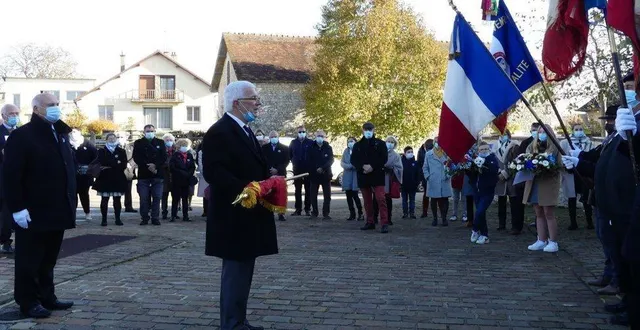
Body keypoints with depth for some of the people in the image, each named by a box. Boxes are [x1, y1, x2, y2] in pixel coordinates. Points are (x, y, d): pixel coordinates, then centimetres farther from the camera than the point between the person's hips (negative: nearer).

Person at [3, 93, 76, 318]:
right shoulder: (22, 136, -10)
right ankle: (28, 303, 13)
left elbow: (69, 169, 18)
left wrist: (70, 203, 13)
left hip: (57, 211, 7)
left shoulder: (60, 134, 15)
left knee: (48, 260, 16)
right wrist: (17, 207, -20)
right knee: (30, 261, 3)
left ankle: (47, 297, 26)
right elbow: (11, 175, -15)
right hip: (33, 214, -7)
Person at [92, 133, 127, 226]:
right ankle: (104, 219, 4)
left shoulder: (121, 151, 10)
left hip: (118, 179, 1)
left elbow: (123, 165, -3)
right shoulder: (101, 151, 9)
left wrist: (108, 166, -9)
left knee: (117, 200, 1)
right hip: (105, 179, -1)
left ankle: (118, 219, 8)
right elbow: (100, 164, -7)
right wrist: (116, 164, -14)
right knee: (104, 199, -1)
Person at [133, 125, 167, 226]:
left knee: (157, 197, 0)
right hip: (143, 174, -1)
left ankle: (155, 218, 7)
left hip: (157, 174, 1)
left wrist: (155, 165, -14)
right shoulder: (138, 143, 8)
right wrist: (147, 166, -14)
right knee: (144, 198, 0)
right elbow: (136, 158, -2)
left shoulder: (160, 143, 12)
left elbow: (164, 157, 3)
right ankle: (144, 218, 8)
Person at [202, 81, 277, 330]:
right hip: (233, 216, -10)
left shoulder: (244, 131, 17)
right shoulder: (219, 132, -14)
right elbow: (213, 172, -23)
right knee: (235, 270, -3)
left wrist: (267, 182, 6)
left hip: (248, 214, 10)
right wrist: (244, 190, -29)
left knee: (243, 270, 15)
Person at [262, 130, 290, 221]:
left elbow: (286, 161, 2)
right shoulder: (264, 148, 11)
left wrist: (277, 169, -10)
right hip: (267, 174, 1)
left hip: (280, 174, 0)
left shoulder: (284, 148, 8)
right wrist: (269, 169, -8)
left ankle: (281, 214, 0)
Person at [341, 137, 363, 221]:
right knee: (348, 195, 5)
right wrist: (349, 166, -10)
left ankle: (360, 213, 3)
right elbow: (342, 162, 7)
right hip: (347, 176, 5)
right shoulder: (346, 151, 12)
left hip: (355, 175, -5)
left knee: (354, 195, -10)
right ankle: (352, 214, 14)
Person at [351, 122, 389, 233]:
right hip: (363, 176, 4)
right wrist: (362, 167, -14)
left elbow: (384, 158, -5)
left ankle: (384, 223, -13)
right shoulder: (357, 145, 12)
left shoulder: (380, 143, 3)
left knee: (380, 199, -12)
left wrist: (372, 167, -17)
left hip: (377, 175, -4)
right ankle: (370, 222, 19)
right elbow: (353, 160, 4)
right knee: (367, 200, 10)